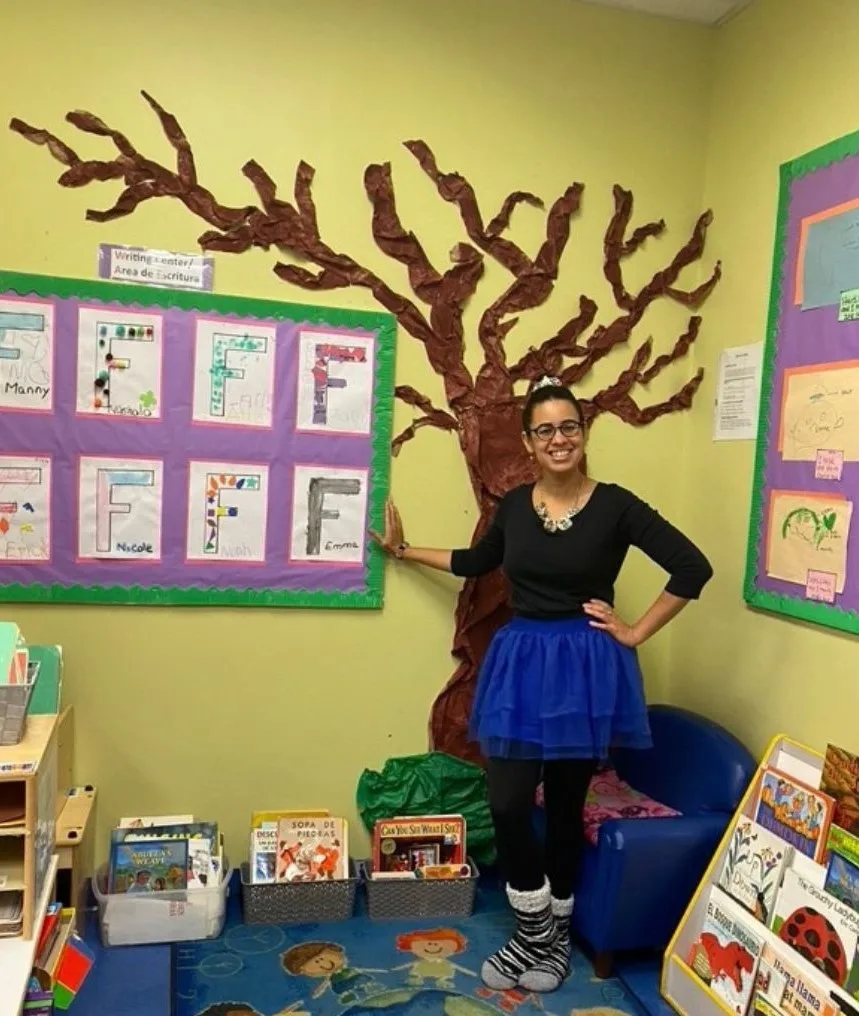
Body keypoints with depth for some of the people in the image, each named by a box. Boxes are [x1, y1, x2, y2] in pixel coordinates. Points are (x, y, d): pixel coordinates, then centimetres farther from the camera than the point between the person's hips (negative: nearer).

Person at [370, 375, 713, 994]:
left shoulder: (615, 505, -9)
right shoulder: (514, 505, 3)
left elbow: (693, 568, -9)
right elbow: (478, 562, 21)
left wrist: (636, 634, -8)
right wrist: (403, 550, 23)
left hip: (585, 669, -3)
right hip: (519, 665, 4)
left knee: (565, 805, 10)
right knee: (508, 803, 0)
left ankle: (556, 932, 32)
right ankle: (536, 931, 24)